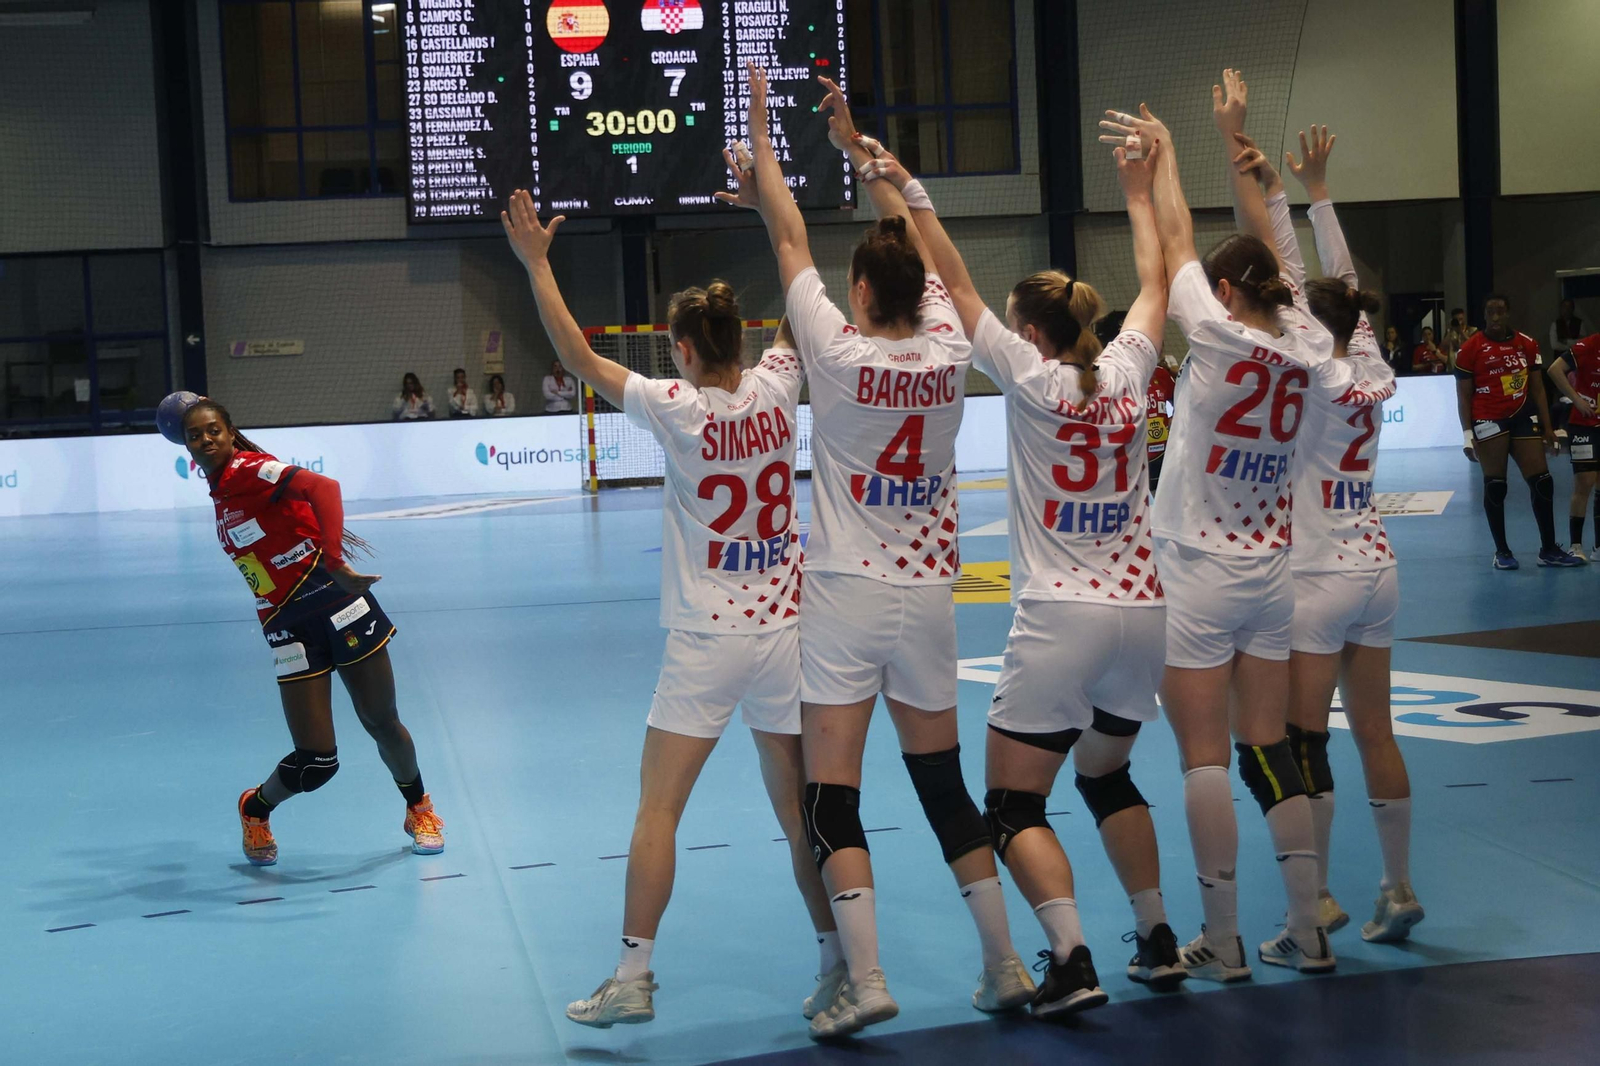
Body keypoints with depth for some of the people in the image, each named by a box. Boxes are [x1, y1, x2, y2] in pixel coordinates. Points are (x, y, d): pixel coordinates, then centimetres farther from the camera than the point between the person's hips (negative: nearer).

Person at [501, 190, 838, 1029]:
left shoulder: (677, 409, -13)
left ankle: (634, 976, 1)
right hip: (784, 635, 4)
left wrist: (537, 263, 0)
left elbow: (579, 357, -8)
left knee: (657, 810, 2)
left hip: (706, 642, -4)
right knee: (801, 810, 11)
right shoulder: (776, 389, -2)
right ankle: (837, 959, 16)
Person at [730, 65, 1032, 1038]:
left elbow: (792, 241, 0)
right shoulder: (950, 355, -2)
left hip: (847, 594, -4)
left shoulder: (841, 353, -12)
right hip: (929, 594, 4)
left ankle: (864, 978, -11)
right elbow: (914, 238, 12)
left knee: (833, 801, -2)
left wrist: (761, 135, 12)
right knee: (946, 788, 14)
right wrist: (857, 146, 23)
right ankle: (1006, 966, 15)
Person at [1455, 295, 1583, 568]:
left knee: (1542, 482, 3)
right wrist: (1467, 434, -8)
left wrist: (1547, 427, 9)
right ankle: (1502, 552, 11)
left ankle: (1549, 550, 13)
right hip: (1489, 421, -4)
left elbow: (1537, 389, 12)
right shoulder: (1471, 348, -4)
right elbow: (1463, 395, -2)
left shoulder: (1528, 344, 7)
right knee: (1495, 486, 0)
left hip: (1522, 418, 4)